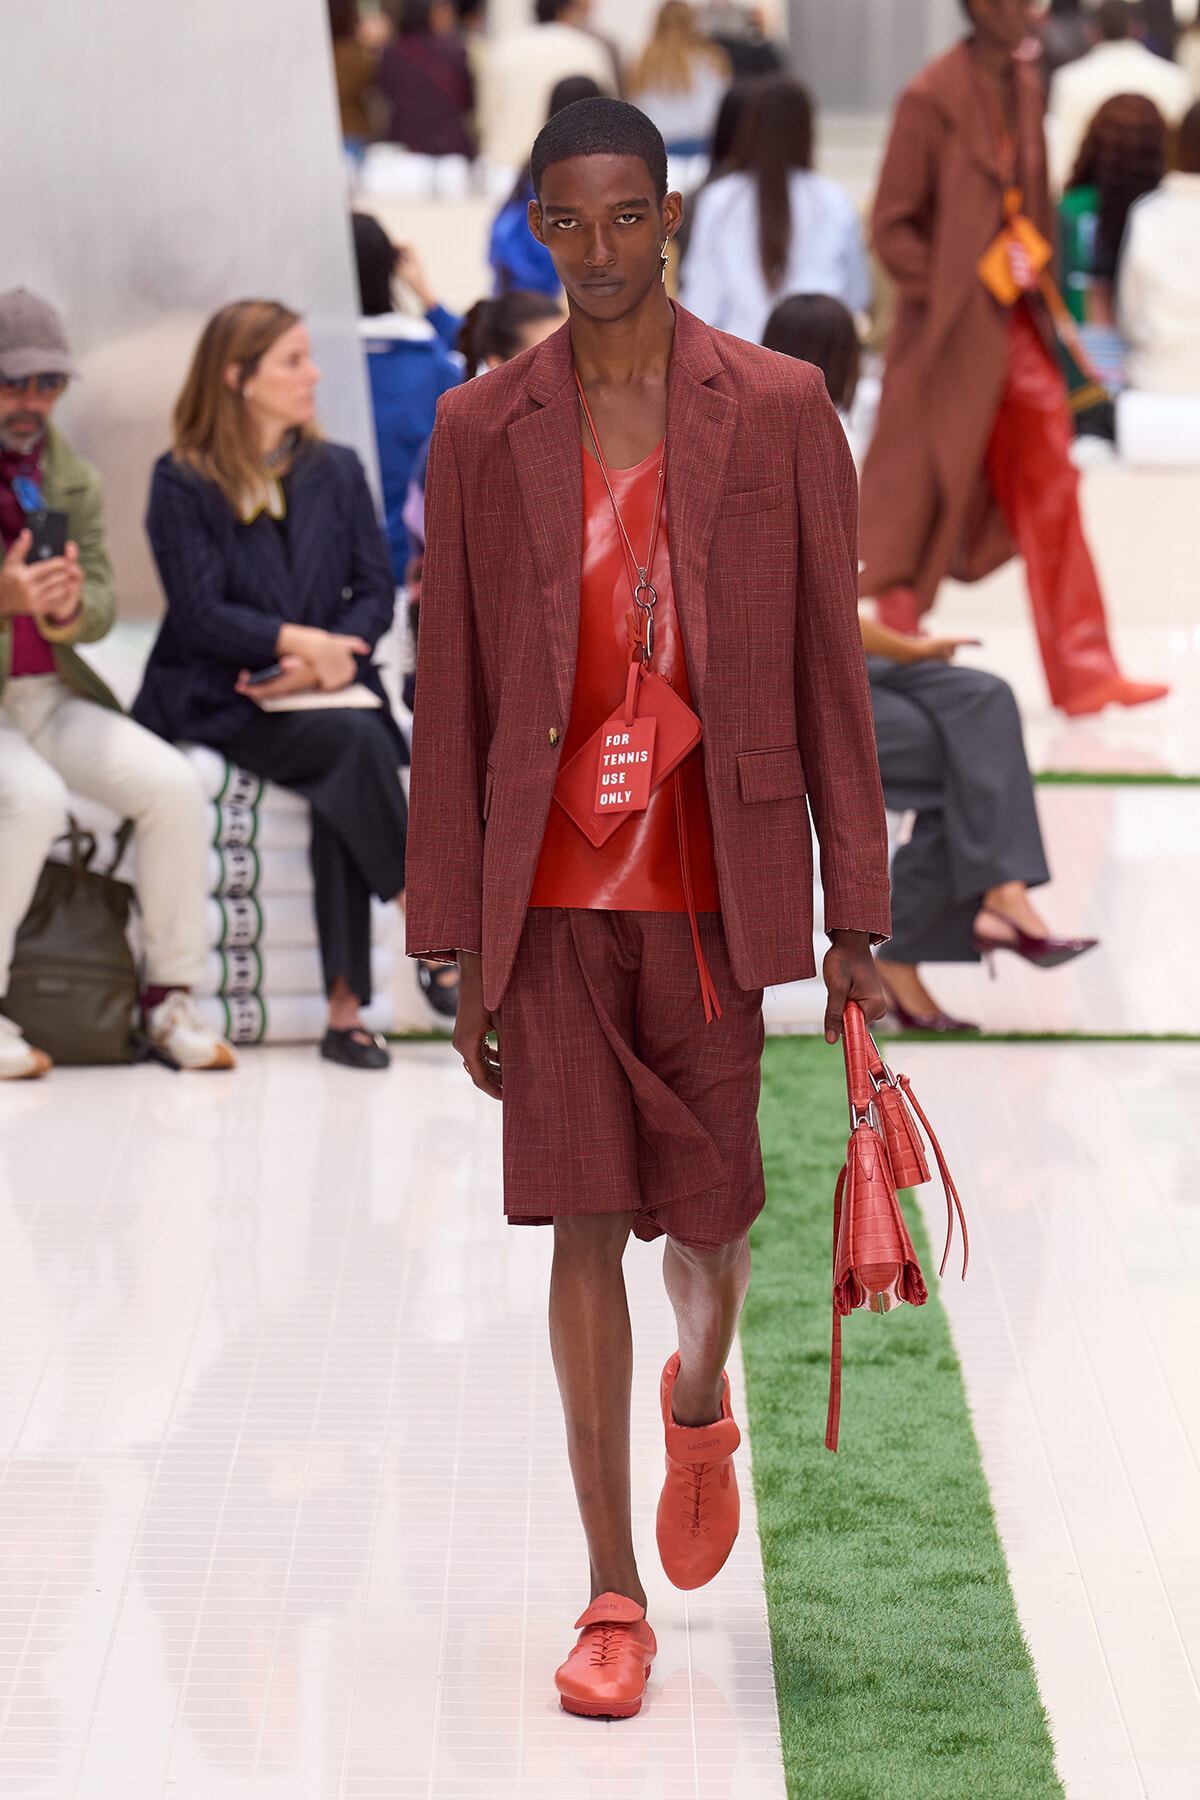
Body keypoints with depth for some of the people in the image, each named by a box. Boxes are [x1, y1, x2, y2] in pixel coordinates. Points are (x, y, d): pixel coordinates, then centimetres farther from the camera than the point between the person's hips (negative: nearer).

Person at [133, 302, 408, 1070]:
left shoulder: (337, 470, 15)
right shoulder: (182, 481, 1)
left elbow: (376, 592, 8)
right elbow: (200, 611, -8)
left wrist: (326, 659, -11)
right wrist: (296, 641, -21)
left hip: (325, 689, 3)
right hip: (221, 699, -3)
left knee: (344, 789, -31)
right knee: (354, 740, -33)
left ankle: (347, 1007, -31)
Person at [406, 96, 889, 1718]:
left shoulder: (779, 411, -1)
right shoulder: (481, 432, 2)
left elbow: (832, 670, 1)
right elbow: (452, 701, 4)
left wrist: (856, 916, 0)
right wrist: (460, 949, 2)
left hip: (716, 885, 0)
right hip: (553, 895, 1)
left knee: (706, 1214, 5)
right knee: (584, 1223, 0)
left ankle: (699, 1404, 42)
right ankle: (614, 1598, 9)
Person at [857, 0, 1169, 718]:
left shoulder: (1025, 87, 9)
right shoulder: (931, 99, -13)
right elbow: (893, 227, -11)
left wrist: (1036, 277, 9)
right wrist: (975, 282, -15)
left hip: (1020, 328, 6)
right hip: (952, 333, -6)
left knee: (1052, 495, 1)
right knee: (924, 501, 4)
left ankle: (1083, 672, 1)